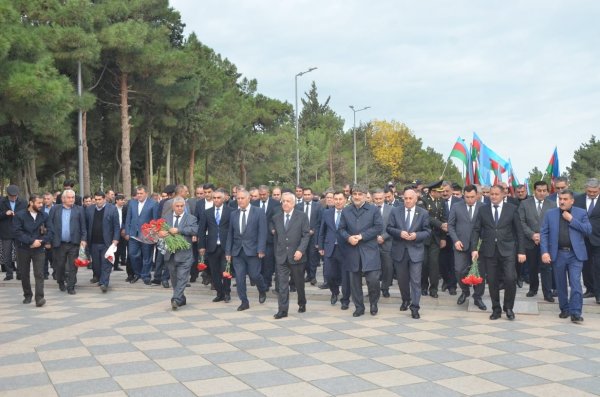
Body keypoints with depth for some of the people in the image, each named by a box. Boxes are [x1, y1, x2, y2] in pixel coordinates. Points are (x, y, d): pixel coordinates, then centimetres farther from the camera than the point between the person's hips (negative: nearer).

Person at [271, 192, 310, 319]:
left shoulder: (302, 216, -2)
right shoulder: (276, 217, 7)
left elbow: (306, 235, -7)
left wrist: (300, 250, -17)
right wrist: (272, 230, 5)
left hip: (296, 255, -2)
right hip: (281, 256, 2)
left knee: (299, 283, 13)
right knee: (282, 284, -3)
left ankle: (302, 304, 35)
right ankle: (282, 310, -1)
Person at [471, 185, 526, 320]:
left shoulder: (512, 209, 3)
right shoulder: (483, 210, 7)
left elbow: (519, 231, 3)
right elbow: (476, 230, 5)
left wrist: (521, 251, -2)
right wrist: (474, 248, -6)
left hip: (507, 250, -2)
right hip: (489, 251, 2)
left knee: (510, 279, -12)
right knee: (492, 281, 5)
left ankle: (508, 307, 8)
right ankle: (496, 309, 19)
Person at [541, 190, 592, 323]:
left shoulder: (581, 213, 4)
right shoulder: (550, 214, 6)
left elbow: (588, 230, -6)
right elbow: (544, 234, 2)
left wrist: (571, 220, -11)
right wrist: (544, 252, -9)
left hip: (575, 254, -2)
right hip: (557, 254, 2)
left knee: (575, 283, -9)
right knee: (561, 285, 10)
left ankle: (575, 312, -5)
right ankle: (564, 309, 24)